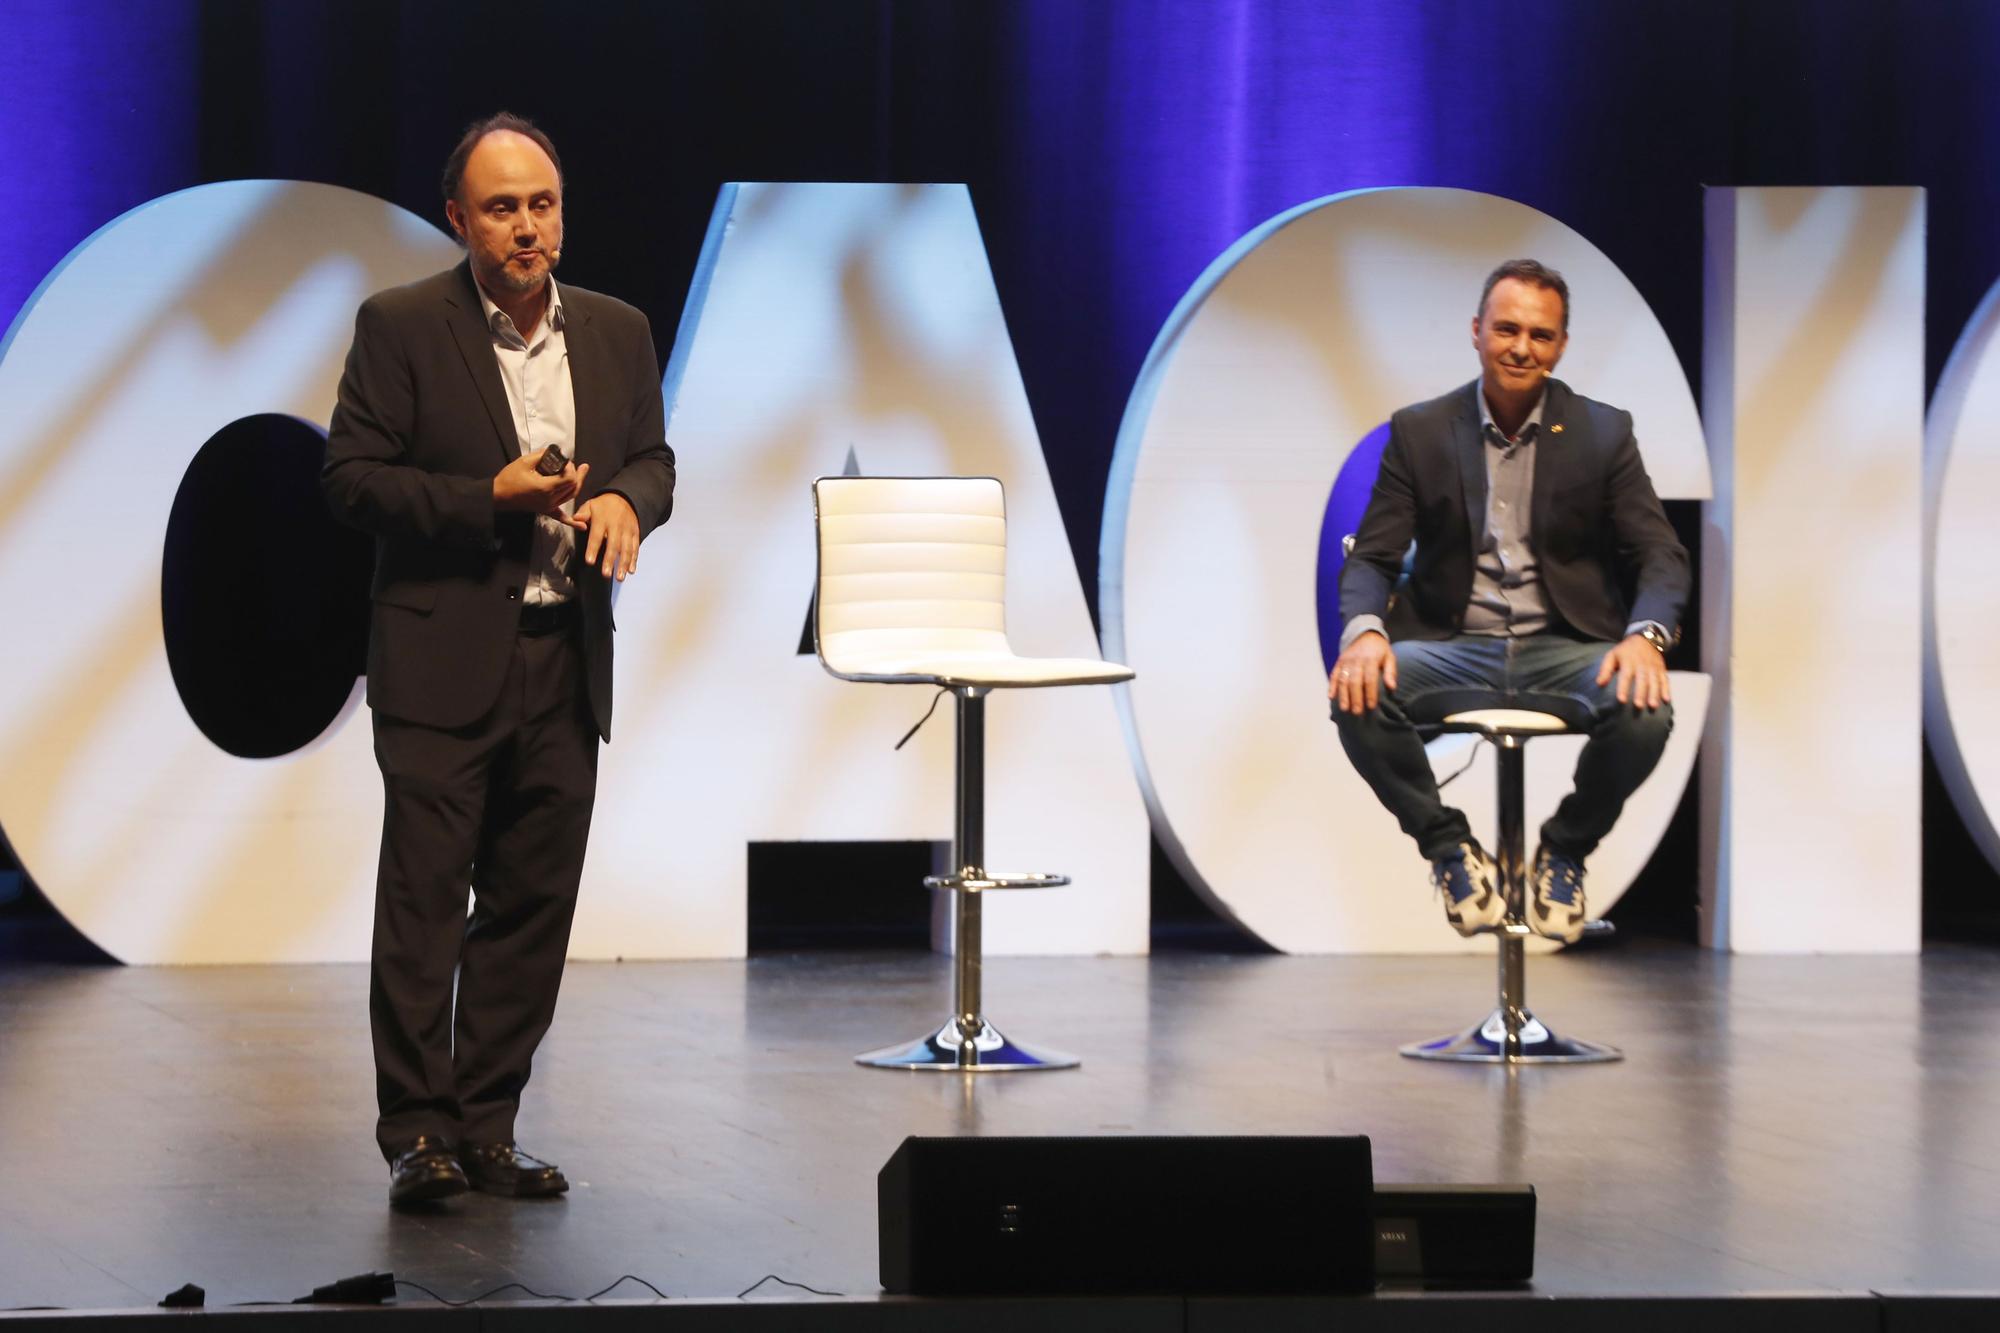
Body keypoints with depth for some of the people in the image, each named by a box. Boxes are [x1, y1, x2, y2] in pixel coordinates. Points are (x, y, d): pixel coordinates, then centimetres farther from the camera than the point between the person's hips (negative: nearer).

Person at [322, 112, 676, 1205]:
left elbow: (653, 458, 18)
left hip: (565, 663, 5)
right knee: (423, 900, -5)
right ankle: (417, 1134, 0)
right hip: (442, 659, -5)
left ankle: (486, 1131, 14)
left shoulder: (616, 333, 11)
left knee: (532, 904, 6)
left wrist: (624, 499, -6)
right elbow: (350, 477, -5)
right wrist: (490, 498, -14)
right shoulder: (400, 326, -3)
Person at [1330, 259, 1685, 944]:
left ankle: (1564, 851, -1)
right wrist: (1364, 630, -22)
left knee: (1644, 711, -32)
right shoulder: (1420, 431, 4)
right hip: (1453, 644, 0)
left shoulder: (1604, 433, 4)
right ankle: (1450, 847, -4)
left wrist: (1645, 636, -23)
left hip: (1564, 647, 0)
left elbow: (1660, 555, 0)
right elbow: (1373, 555, 2)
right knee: (1358, 698, -30)